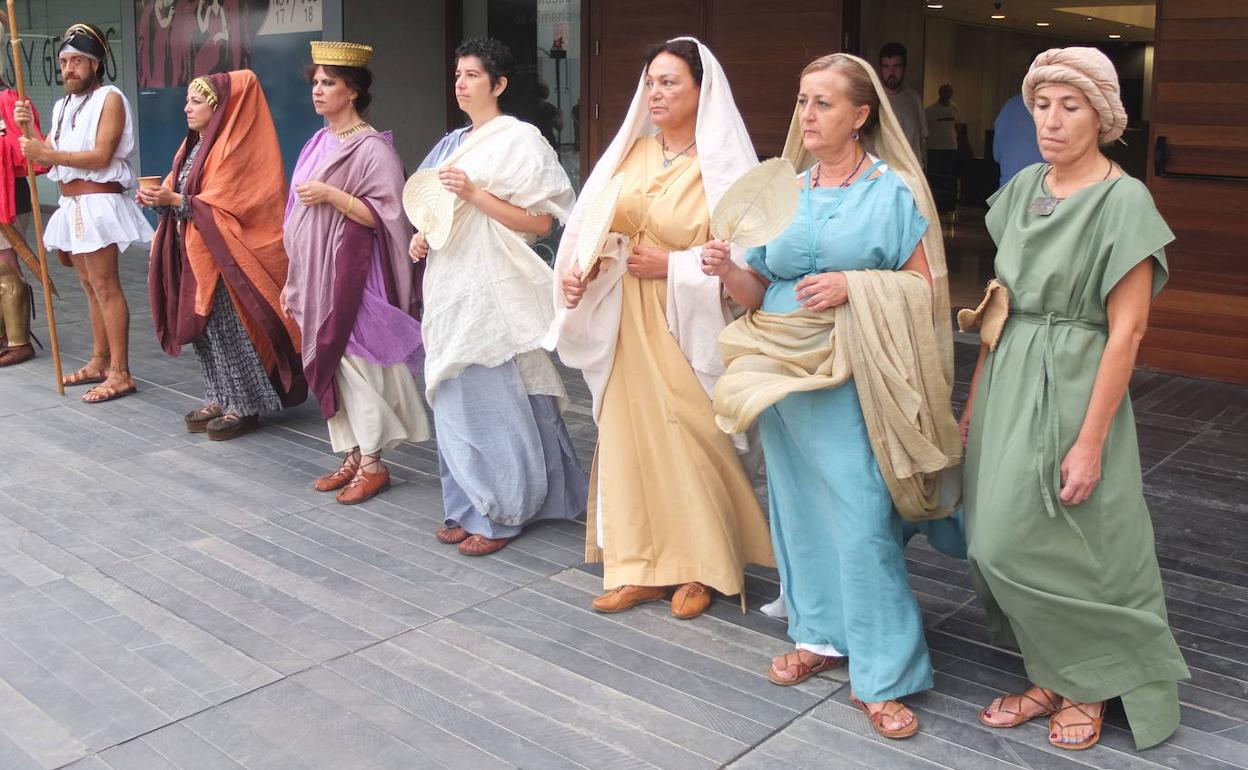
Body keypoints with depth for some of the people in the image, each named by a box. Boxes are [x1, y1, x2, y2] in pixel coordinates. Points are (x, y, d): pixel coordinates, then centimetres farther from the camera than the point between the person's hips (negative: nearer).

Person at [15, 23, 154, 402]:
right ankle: (100, 362, 18)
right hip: (71, 206, 8)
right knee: (90, 286, 11)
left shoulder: (110, 99, -6)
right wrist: (28, 129, -1)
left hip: (97, 203, -8)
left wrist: (50, 153, -18)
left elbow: (101, 156, -16)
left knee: (105, 287, -10)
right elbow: (46, 157, 13)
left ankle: (120, 374, -10)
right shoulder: (62, 107, 19)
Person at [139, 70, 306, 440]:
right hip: (195, 255, 9)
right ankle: (219, 400, 21)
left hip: (222, 258, -9)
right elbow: (182, 194, 17)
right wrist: (160, 199, -2)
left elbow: (220, 206, -18)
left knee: (228, 329, -3)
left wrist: (173, 200, -22)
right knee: (205, 330, 11)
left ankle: (243, 408, 6)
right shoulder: (195, 145, 15)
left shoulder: (233, 148, -13)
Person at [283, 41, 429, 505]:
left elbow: (385, 215, -16)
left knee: (355, 364, -4)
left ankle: (373, 464, 8)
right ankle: (353, 457, 20)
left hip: (353, 277, -8)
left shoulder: (371, 148, -11)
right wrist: (293, 282, 16)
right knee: (330, 365, 10)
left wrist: (331, 195, -22)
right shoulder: (318, 144, 13)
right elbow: (302, 216, 17)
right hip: (318, 277, 8)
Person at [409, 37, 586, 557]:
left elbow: (540, 221, -13)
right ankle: (468, 507, 20)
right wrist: (422, 237, 7)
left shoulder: (519, 140, -7)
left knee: (493, 400, -4)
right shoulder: (452, 143, 16)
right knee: (455, 398, 10)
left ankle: (500, 514, 8)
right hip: (451, 284, 8)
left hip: (495, 287, -8)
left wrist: (474, 193, -18)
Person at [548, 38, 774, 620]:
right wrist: (579, 270, -7)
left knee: (691, 438, 0)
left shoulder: (721, 166, -7)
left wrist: (671, 266, -15)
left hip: (685, 325, -5)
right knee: (630, 435, 7)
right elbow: (596, 225, 11)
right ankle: (642, 567, 19)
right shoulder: (632, 153, 9)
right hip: (627, 321, 5)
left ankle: (701, 568, 19)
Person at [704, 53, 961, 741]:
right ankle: (820, 634, 28)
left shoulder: (893, 190, -2)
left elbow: (926, 287, -4)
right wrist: (728, 271, -8)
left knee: (862, 522, -6)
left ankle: (882, 675, 5)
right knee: (800, 506, 11)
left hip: (856, 376, -5)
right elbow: (760, 292, 13)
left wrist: (854, 284, -18)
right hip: (782, 370, 5)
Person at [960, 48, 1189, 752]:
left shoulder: (1123, 200, -11)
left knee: (1063, 542, 0)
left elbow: (1126, 331, -14)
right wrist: (975, 398, 12)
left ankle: (1092, 686, 24)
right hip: (1008, 383, 7)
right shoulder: (1024, 187, 9)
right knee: (1000, 541, 8)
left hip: (1072, 389, -6)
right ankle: (1054, 679, 27)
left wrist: (1090, 441, -17)